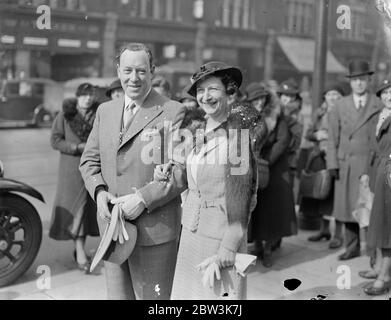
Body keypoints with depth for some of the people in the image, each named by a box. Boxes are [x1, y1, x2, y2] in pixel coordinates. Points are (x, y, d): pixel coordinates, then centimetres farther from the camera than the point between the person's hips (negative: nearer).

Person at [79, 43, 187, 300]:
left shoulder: (173, 112, -7)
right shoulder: (105, 111, 12)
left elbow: (181, 171, -12)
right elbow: (89, 160, 14)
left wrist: (142, 199, -19)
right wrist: (99, 192, -5)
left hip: (154, 230, -5)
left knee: (152, 297, 5)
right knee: (118, 295, 16)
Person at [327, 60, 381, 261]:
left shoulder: (380, 106, 2)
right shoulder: (340, 105, 9)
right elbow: (333, 137, 8)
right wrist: (332, 163, 0)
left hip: (370, 164, -3)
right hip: (345, 164, 3)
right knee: (347, 207, 6)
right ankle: (352, 248, 20)